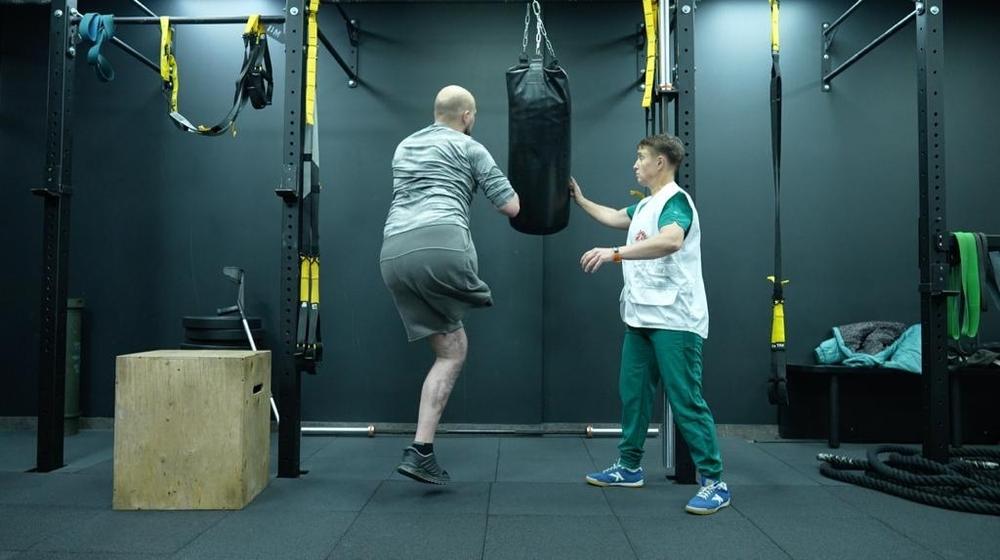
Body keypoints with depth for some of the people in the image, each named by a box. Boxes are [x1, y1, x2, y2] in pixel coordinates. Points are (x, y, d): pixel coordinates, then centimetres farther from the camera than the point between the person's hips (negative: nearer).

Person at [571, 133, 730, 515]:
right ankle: (629, 467, 26)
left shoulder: (675, 200, -12)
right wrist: (580, 199, 37)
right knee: (633, 392, 13)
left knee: (685, 399, -7)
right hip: (641, 316, 10)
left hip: (674, 320, -9)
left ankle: (714, 482, 2)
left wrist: (614, 253, -40)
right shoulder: (646, 205, 17)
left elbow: (671, 241, -34)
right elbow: (614, 217, 38)